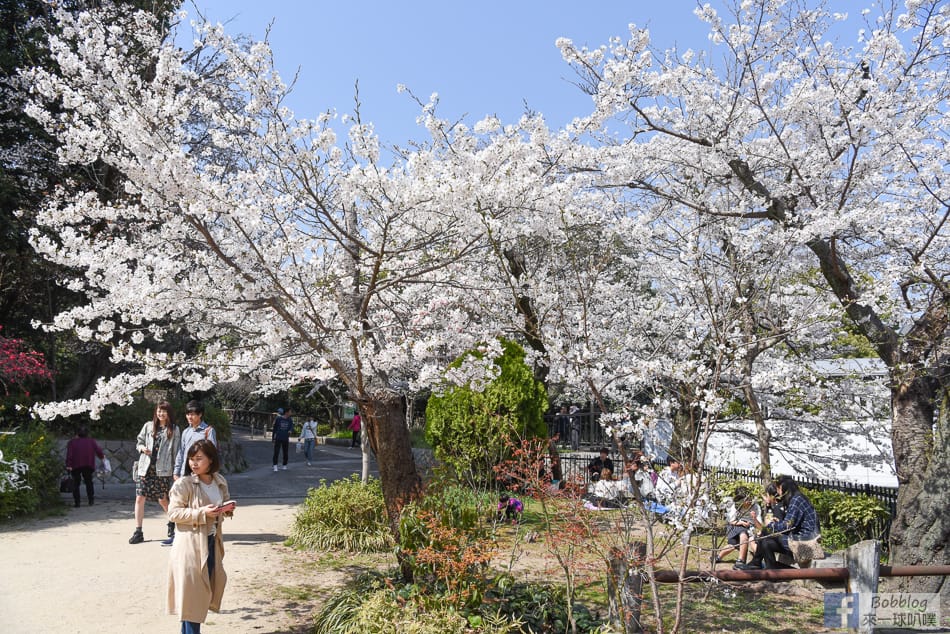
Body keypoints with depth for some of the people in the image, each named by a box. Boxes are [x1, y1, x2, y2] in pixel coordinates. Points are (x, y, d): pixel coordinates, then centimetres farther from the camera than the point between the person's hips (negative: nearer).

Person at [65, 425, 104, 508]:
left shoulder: (72, 442, 2)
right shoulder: (91, 441, 6)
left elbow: (69, 454, -8)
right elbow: (98, 450, 0)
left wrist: (68, 465, -12)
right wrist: (102, 457, 18)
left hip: (75, 466, -2)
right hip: (88, 465, 2)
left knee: (76, 483, 6)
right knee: (89, 482, 14)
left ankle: (76, 502, 1)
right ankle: (91, 500, 9)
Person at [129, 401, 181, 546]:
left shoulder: (174, 429, 2)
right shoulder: (148, 426, 8)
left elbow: (176, 451, 1)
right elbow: (139, 441, 18)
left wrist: (176, 470, -3)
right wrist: (142, 448, -6)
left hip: (163, 469, -3)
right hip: (145, 467, 3)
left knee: (163, 499, 3)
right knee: (140, 498, 0)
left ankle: (173, 523, 29)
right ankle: (138, 532, 8)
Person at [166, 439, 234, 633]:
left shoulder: (220, 482, 3)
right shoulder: (183, 484, -14)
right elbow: (173, 513, -15)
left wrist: (227, 510, -5)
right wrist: (202, 513, -24)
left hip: (212, 542, 6)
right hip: (191, 544, -6)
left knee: (206, 588, 15)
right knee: (191, 591, -2)